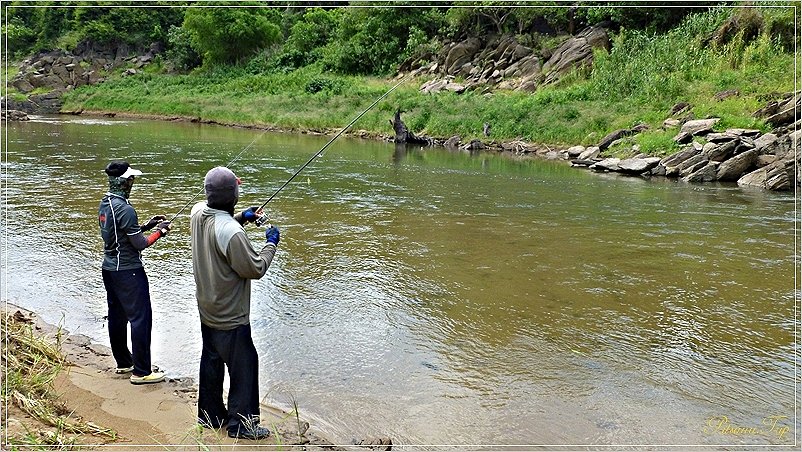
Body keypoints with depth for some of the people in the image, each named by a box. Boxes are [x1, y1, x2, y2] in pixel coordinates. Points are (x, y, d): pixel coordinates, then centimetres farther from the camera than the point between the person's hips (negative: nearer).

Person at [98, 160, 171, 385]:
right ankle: (141, 372, 2)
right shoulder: (125, 209, -23)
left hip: (109, 268, 9)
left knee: (117, 316, 16)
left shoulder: (104, 204, 5)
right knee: (140, 318, -3)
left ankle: (123, 363, 29)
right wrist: (160, 232, -4)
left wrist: (147, 225, 11)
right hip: (128, 271, -9)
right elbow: (140, 244, -18)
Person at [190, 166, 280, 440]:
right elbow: (255, 269, -21)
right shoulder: (231, 233, -32)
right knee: (244, 365, 7)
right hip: (230, 317, -8)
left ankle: (210, 414, 36)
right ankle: (240, 423, 18)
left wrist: (241, 218, 6)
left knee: (211, 361, 21)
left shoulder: (197, 212, -7)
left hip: (206, 309, 9)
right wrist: (271, 243, -8)